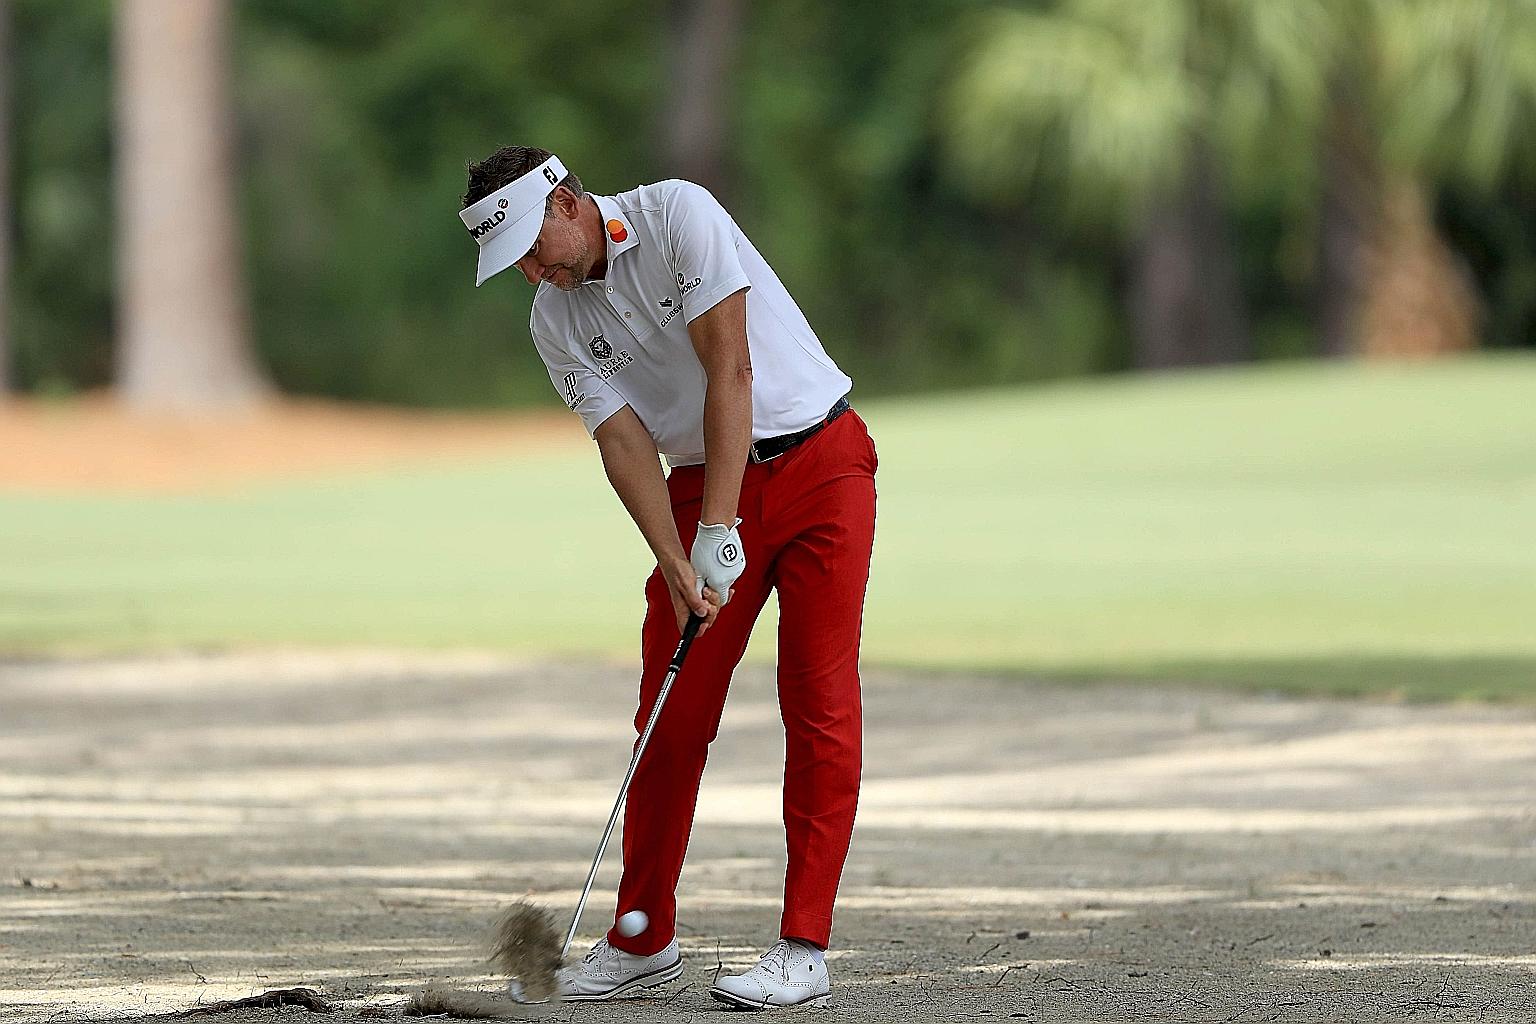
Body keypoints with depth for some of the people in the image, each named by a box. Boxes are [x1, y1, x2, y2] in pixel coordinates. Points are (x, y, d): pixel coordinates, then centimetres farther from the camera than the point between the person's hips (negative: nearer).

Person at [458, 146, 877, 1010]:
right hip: (704, 483, 5)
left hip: (818, 460, -5)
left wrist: (720, 532, -23)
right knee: (672, 711, 0)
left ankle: (804, 948, -11)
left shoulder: (678, 214, -16)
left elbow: (730, 371, -20)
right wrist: (677, 566, -22)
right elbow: (625, 443, -7)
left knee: (820, 697, -10)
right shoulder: (555, 323, 0)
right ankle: (644, 939, 10)